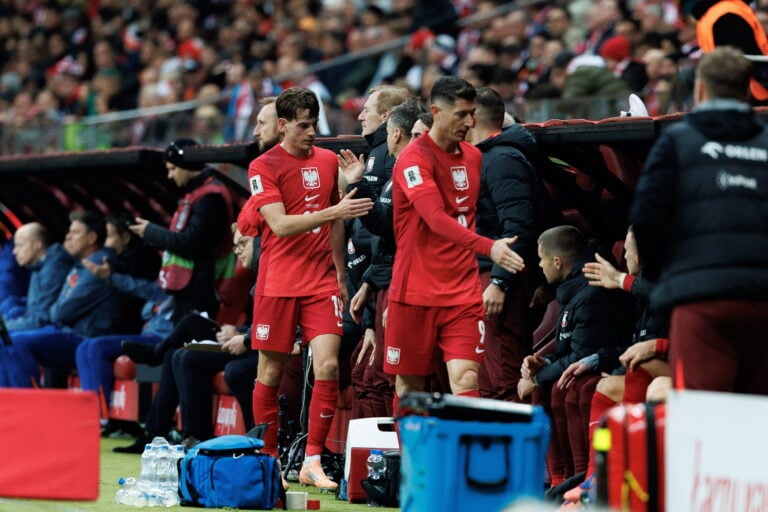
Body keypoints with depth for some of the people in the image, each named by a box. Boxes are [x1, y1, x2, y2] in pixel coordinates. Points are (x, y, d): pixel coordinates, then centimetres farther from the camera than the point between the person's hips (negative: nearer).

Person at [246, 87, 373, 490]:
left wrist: (341, 276, 18)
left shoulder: (328, 161, 10)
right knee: (271, 372, 3)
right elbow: (280, 225, -17)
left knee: (327, 366, -10)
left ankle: (312, 462, -5)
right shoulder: (264, 166, -5)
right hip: (278, 284, -3)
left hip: (322, 281, 3)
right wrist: (334, 212, -25)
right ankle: (268, 461, 17)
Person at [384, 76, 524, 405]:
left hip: (463, 292, 4)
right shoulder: (415, 158, -11)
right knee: (409, 387, 4)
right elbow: (436, 219, -25)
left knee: (466, 381, -11)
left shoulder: (473, 156, 10)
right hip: (415, 292, -4)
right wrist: (488, 246, -37)